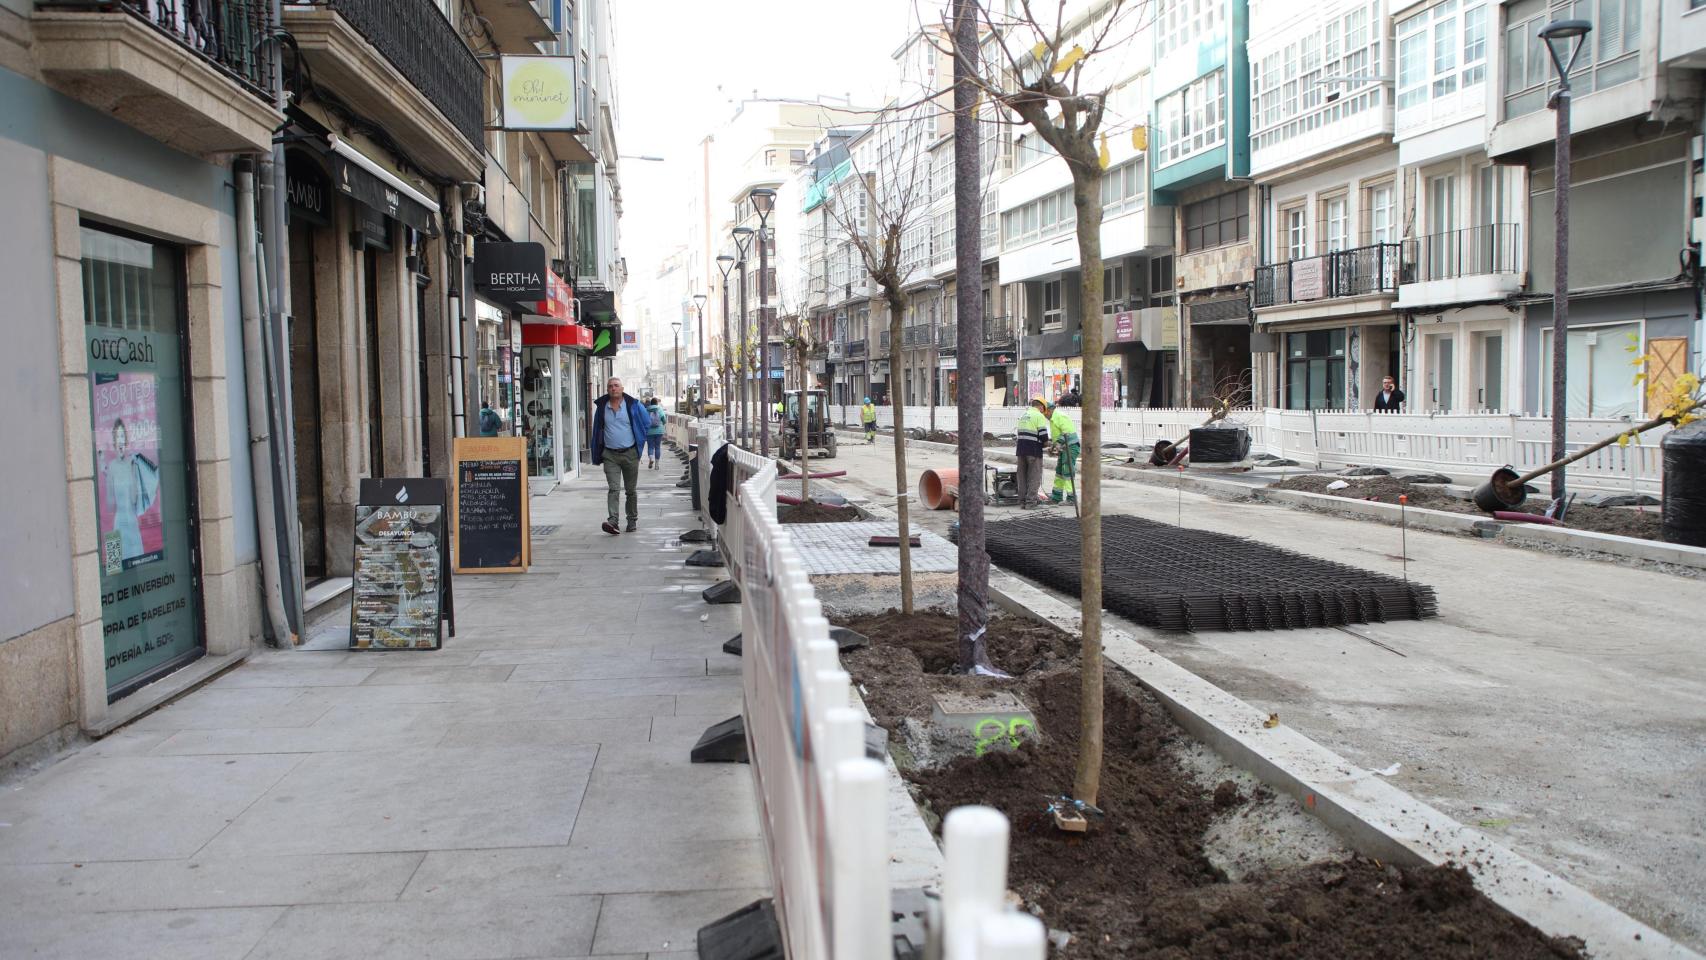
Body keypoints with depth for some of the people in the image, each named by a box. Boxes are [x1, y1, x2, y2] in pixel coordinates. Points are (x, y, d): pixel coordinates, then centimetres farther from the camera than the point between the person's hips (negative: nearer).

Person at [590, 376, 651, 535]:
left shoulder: (633, 405, -1)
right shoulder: (601, 407, 4)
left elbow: (647, 423, 12)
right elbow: (597, 430, 14)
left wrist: (638, 439, 10)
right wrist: (597, 454, 11)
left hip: (630, 453, 0)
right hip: (610, 455, 0)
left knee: (631, 490, 9)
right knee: (614, 489, -13)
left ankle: (632, 521, 21)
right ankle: (613, 522, -23)